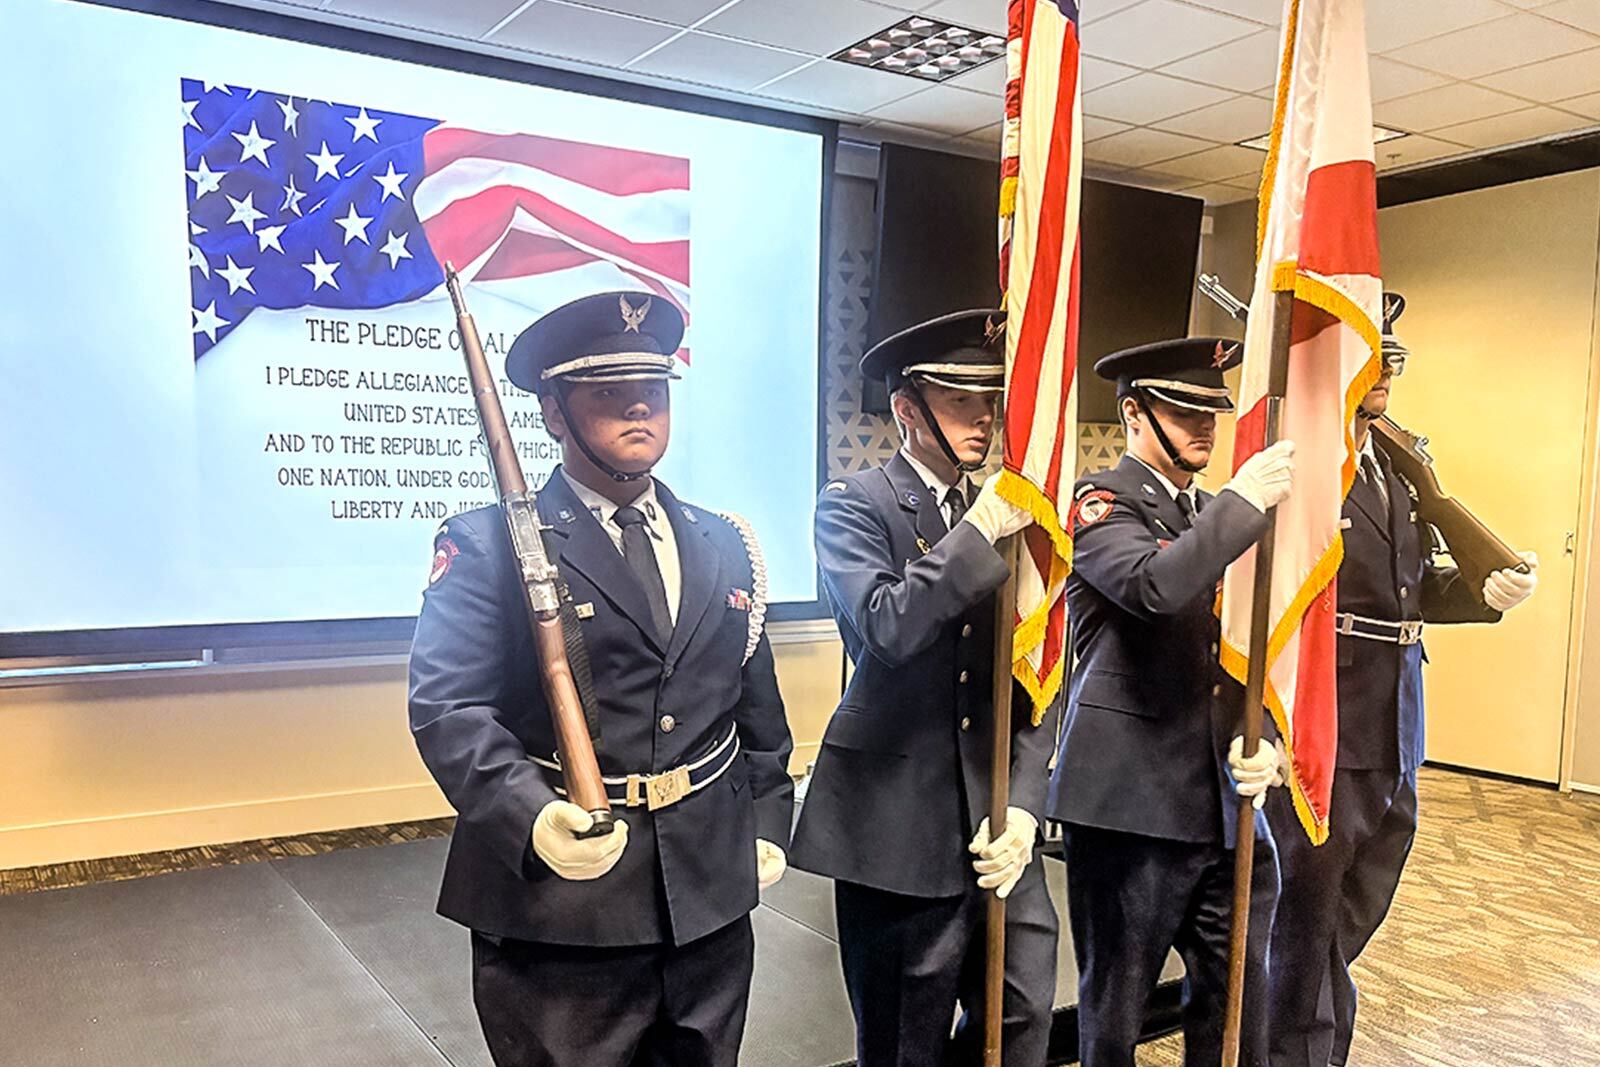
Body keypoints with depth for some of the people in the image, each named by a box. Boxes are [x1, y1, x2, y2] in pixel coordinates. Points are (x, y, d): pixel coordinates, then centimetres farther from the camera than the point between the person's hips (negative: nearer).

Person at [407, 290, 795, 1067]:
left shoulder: (723, 545, 10)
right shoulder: (490, 544, -6)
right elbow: (447, 707, -15)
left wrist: (767, 824, 10)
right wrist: (534, 817, -29)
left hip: (712, 901, 5)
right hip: (558, 913, -4)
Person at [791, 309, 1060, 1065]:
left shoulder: (1002, 516, 9)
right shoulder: (853, 505, -6)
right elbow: (885, 628, -24)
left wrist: (1022, 806, -3)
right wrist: (982, 530, -23)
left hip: (995, 824, 5)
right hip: (901, 827, -4)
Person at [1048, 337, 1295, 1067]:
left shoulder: (1216, 515, 15)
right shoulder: (1104, 502, -7)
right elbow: (1153, 585, -28)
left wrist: (1258, 743, 2)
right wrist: (1245, 500, -20)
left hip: (1221, 801, 7)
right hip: (1131, 798, -7)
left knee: (1241, 1001, 16)